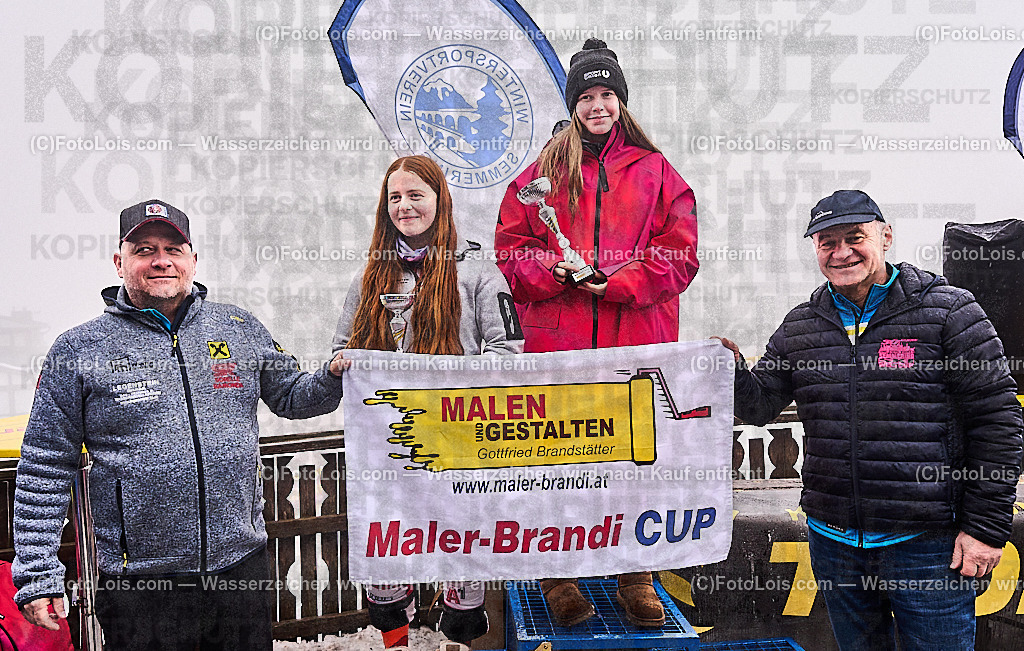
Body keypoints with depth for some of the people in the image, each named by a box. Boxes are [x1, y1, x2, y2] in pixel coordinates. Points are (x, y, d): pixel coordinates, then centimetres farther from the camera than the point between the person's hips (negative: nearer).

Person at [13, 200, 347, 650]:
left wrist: (334, 377, -7)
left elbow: (290, 396, 15)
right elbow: (45, 470, -1)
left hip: (243, 564, 3)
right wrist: (37, 574, -3)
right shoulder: (79, 350, -2)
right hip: (138, 581, -2)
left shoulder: (240, 329, 5)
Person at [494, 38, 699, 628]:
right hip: (559, 342, 0)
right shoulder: (545, 171, 13)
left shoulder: (655, 171, 12)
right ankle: (559, 578, 16)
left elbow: (678, 254, 3)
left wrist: (617, 281, -10)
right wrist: (555, 270, -12)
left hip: (637, 341, 0)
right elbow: (512, 246, 7)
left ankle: (636, 578, 19)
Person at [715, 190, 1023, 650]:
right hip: (833, 541, 4)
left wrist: (986, 527, -8)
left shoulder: (948, 310, -5)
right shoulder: (799, 327, 7)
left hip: (927, 543, -4)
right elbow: (760, 406, 9)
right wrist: (732, 371, -14)